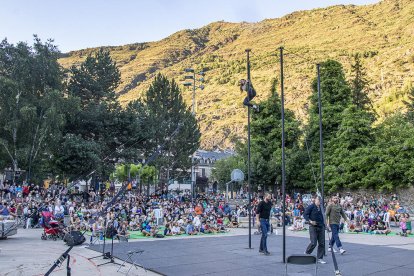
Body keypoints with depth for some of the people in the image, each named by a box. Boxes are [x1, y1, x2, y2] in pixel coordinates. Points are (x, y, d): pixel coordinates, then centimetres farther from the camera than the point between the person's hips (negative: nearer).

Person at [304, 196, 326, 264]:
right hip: (313, 227, -7)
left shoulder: (320, 208, 12)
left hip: (321, 227, 7)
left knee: (321, 243, 5)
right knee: (313, 243, -8)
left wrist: (323, 224, 18)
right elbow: (305, 214, -13)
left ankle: (320, 258, 15)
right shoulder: (311, 207, -9)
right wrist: (310, 221, -24)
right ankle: (306, 254, 17)